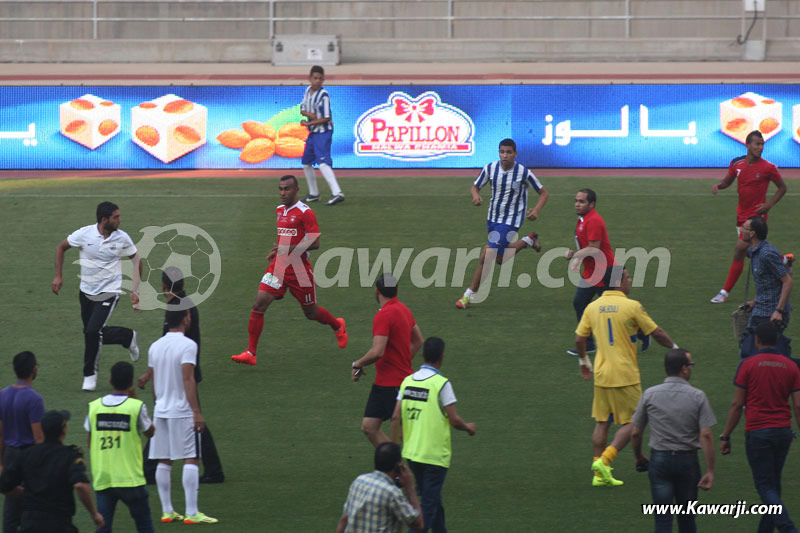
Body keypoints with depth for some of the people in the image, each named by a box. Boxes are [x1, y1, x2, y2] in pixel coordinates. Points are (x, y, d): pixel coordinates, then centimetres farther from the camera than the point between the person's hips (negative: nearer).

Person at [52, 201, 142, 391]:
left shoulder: (122, 238, -10)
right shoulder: (84, 234, -12)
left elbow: (136, 259, 6)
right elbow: (61, 247, 4)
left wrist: (136, 289, 3)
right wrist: (58, 276, -1)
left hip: (109, 292, -3)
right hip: (87, 291, 3)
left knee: (93, 332, -16)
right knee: (90, 333, 10)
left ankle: (90, 374, 2)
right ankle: (128, 337, 35)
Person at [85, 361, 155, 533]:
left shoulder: (94, 406, 2)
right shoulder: (136, 407, -8)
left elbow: (90, 444, 8)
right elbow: (150, 432, 9)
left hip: (101, 479, 2)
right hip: (130, 479, -2)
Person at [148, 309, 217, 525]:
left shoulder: (155, 346, 9)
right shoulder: (187, 345, -12)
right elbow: (188, 380, -19)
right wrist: (196, 411, -19)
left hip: (161, 410, 7)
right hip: (183, 412, -7)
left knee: (163, 462, 9)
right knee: (191, 460, -4)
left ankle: (167, 511, 11)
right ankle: (191, 513, -8)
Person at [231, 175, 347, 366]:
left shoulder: (305, 213, -13)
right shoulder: (280, 210, 11)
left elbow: (314, 242, -19)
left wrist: (290, 249, -25)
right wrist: (276, 250, 13)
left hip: (298, 269, -6)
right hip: (278, 266, 6)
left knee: (311, 313, 11)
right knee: (258, 305, -10)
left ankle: (338, 326, 44)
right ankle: (250, 353, -9)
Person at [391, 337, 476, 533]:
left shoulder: (408, 381, 3)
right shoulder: (441, 384, -14)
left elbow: (396, 417, 3)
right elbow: (454, 420, -13)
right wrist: (468, 427, 9)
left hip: (412, 451, 6)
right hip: (435, 454, -6)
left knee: (431, 500, 20)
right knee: (429, 503, -3)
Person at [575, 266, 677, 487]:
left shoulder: (592, 307, 3)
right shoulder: (632, 307, -11)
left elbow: (579, 339, 9)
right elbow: (656, 333, -3)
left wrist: (584, 361, 27)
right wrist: (674, 349, 14)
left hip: (601, 375, 6)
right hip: (625, 375, -6)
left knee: (602, 423, 12)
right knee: (631, 423, 3)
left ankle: (600, 474, 12)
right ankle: (604, 460, -13)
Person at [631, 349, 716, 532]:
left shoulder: (650, 395, -2)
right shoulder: (697, 397, -7)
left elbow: (635, 433, 2)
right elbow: (706, 435, -13)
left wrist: (639, 457, 21)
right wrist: (710, 471, -9)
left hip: (659, 458, 0)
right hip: (688, 461, 0)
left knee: (663, 518, 0)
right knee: (686, 516, 16)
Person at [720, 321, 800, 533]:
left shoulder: (748, 365, -6)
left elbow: (737, 404, -6)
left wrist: (725, 437, 2)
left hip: (757, 433, -4)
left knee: (765, 486, -4)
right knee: (774, 484, 17)